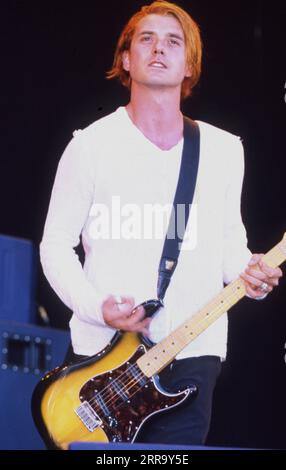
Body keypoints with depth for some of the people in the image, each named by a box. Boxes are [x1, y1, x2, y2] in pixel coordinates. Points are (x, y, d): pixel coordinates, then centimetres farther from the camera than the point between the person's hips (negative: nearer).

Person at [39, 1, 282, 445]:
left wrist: (247, 272, -6)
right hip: (101, 351, -2)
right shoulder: (90, 146, -1)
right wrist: (96, 307, -14)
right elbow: (56, 244, 2)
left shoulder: (224, 150, 8)